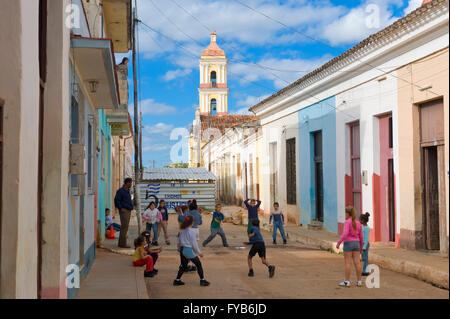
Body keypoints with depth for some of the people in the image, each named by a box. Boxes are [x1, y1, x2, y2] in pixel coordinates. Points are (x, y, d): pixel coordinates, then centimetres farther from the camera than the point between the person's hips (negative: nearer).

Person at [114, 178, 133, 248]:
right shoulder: (121, 191, -11)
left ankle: (121, 242, 17)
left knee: (124, 227, 12)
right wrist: (121, 208, -17)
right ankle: (123, 243, -8)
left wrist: (130, 207, 15)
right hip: (124, 211, -9)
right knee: (124, 227, -10)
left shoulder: (127, 191, 17)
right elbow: (116, 200, -15)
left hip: (128, 211, 9)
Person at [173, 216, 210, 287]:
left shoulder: (182, 231, 5)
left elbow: (179, 241, 13)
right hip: (189, 250, -7)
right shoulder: (192, 231, -15)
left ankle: (177, 280, 16)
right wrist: (199, 253, -5)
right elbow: (194, 243, -13)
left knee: (183, 266, 18)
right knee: (198, 264, 7)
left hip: (182, 249, 7)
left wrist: (179, 249, 30)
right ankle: (202, 280, 11)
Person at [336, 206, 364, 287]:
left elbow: (345, 234, -22)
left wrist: (338, 243, -16)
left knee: (348, 263, -2)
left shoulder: (347, 222, -11)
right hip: (356, 244, 5)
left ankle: (347, 281, 0)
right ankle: (359, 281, 4)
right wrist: (361, 247, 19)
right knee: (357, 262, 4)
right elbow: (361, 237, 10)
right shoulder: (358, 223, 7)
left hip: (348, 243, -5)